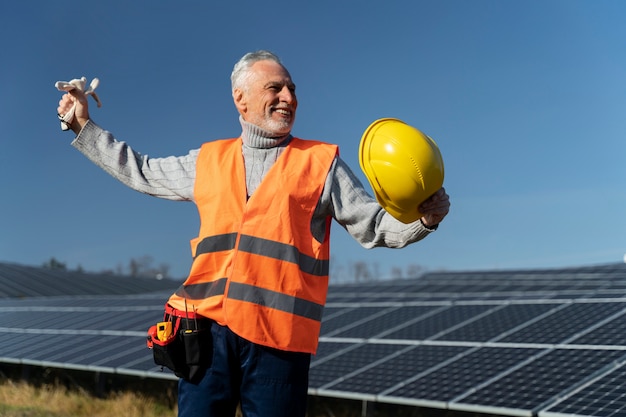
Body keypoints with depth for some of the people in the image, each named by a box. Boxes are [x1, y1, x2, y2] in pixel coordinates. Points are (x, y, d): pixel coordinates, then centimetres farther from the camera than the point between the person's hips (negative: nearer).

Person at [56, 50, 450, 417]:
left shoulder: (321, 161, 9)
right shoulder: (208, 160, 17)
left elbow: (374, 225, 7)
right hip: (209, 327, 3)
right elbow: (140, 171, 30)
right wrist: (85, 126, 31)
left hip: (278, 337, -2)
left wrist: (423, 216, -12)